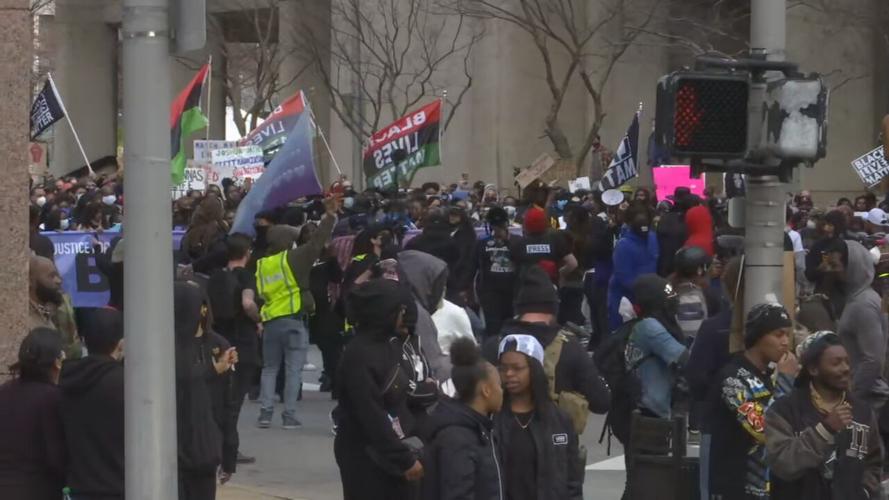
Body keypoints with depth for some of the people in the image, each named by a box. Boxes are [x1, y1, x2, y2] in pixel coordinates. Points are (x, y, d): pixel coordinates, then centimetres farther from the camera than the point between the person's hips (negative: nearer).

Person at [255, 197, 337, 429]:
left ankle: (266, 412, 5)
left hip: (270, 322, 4)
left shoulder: (260, 265, 9)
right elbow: (316, 243, -8)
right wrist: (330, 215, -6)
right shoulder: (293, 258, -5)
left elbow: (258, 294, 11)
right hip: (294, 321, -4)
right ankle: (289, 415, -3)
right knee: (293, 370, 0)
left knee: (269, 369, 14)